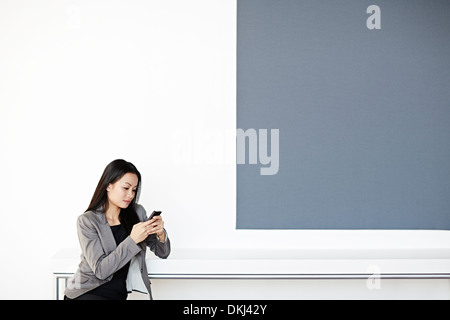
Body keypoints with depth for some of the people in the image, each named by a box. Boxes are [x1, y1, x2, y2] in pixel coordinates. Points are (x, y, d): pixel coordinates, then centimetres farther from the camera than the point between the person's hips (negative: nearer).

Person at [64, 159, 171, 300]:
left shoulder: (138, 213, 7)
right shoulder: (87, 221, -8)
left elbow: (162, 253, 13)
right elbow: (100, 270, -15)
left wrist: (160, 234, -10)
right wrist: (132, 240, -22)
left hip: (119, 293, 4)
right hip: (86, 292, -4)